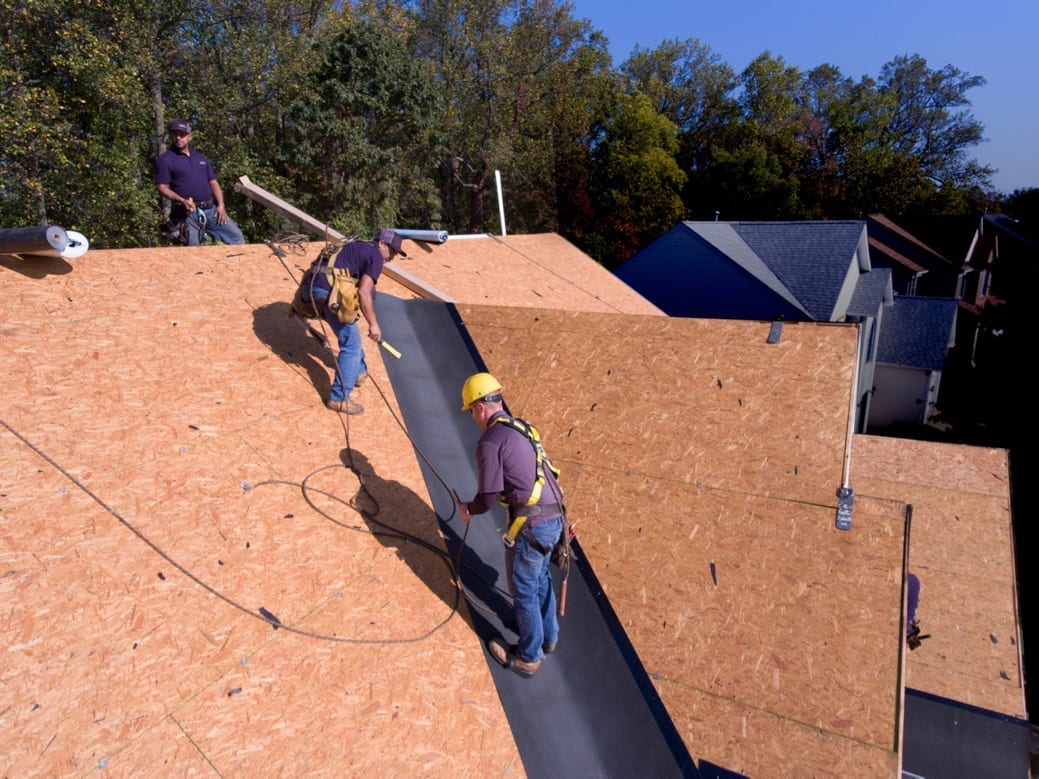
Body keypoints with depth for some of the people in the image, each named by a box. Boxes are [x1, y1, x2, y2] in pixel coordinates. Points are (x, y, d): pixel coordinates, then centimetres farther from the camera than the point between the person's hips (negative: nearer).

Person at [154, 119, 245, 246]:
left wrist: (221, 206, 1)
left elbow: (213, 183, 15)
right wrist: (182, 200, -21)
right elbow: (162, 187, -6)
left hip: (211, 209, 5)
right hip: (188, 213, -5)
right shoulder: (165, 159, 0)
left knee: (236, 236, 4)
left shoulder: (200, 157, 16)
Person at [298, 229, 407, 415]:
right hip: (328, 291, -10)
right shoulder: (375, 256, 0)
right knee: (351, 345, -3)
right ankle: (339, 398, 0)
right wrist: (373, 324, -6)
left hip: (311, 285, 10)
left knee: (350, 333, 28)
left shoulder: (358, 247, 28)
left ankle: (359, 371, 42)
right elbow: (363, 292, -12)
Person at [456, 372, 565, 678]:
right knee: (541, 579, 28)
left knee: (524, 592, 13)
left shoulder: (490, 441, -14)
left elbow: (488, 496, -12)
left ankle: (528, 657, 31)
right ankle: (548, 637, 48)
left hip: (531, 524, -8)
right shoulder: (522, 428, 12)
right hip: (554, 518, 8)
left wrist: (468, 509, 9)